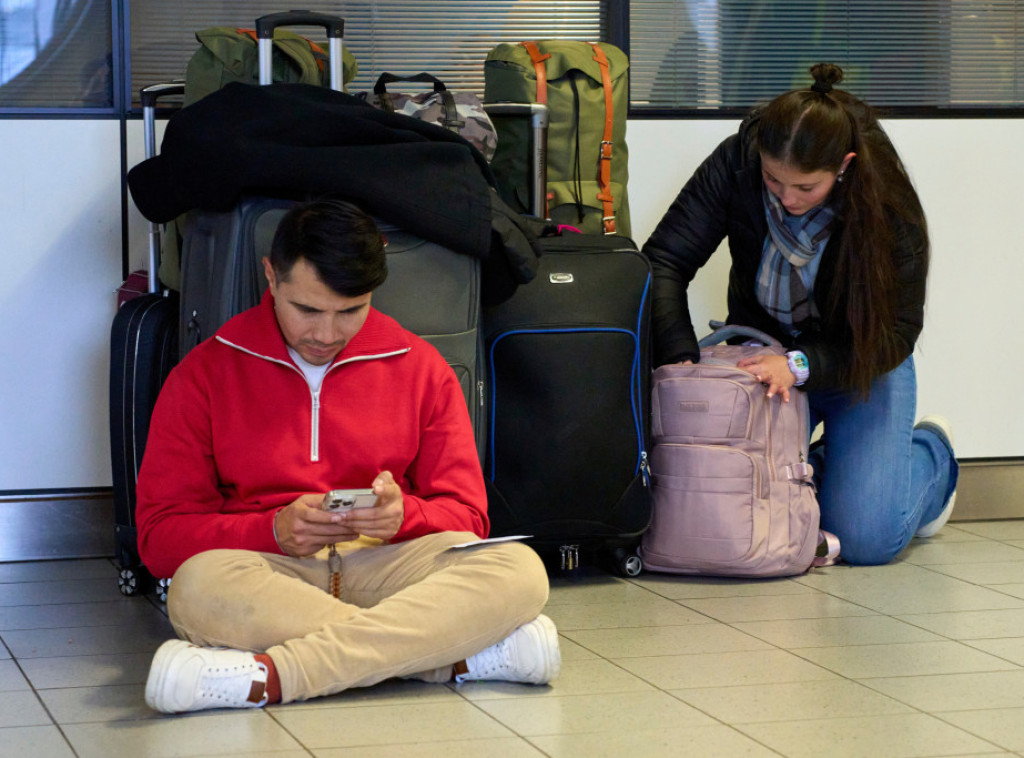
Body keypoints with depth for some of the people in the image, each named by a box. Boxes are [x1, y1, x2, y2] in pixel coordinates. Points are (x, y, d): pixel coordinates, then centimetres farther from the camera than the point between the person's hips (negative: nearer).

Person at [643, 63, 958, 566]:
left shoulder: (891, 209, -26)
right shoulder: (736, 164, -21)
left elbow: (896, 332, -21)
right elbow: (663, 262, -20)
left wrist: (801, 365, -35)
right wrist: (682, 362, -34)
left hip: (861, 365, -2)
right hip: (763, 350, 3)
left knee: (866, 537, -17)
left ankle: (931, 451, 18)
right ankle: (818, 467, 16)